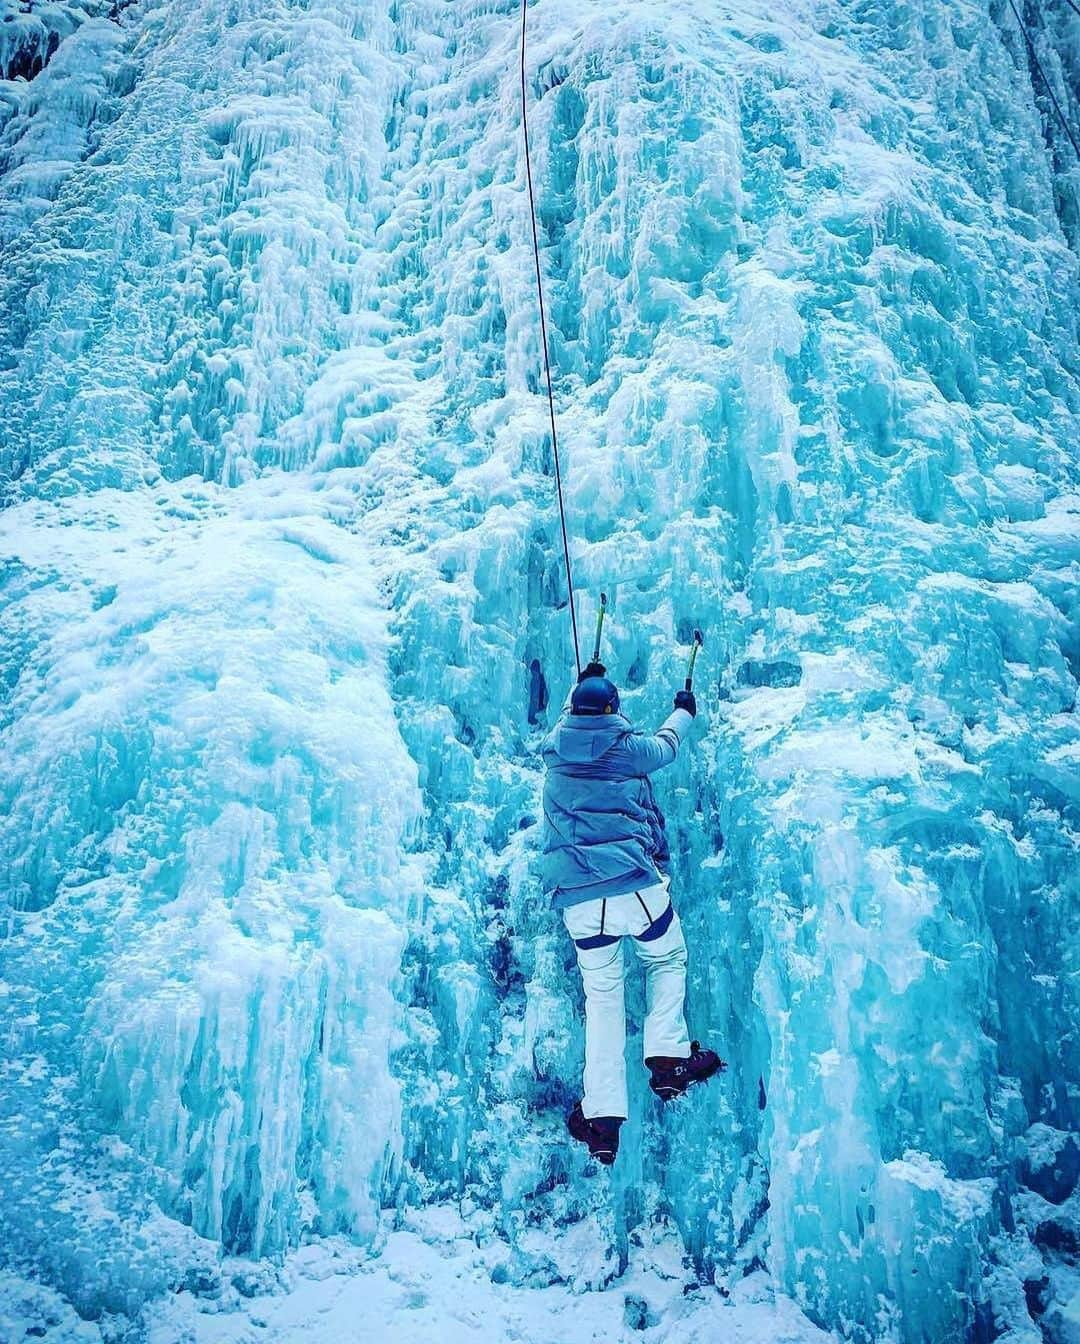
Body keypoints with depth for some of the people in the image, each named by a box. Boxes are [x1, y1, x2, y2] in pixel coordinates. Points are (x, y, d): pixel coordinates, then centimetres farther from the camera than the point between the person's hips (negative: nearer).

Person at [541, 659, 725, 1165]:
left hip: (577, 900, 3)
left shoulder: (553, 749, 9)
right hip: (636, 886, -3)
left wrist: (583, 684, 51)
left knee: (602, 994, 12)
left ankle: (602, 1115, 6)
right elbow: (666, 745, 23)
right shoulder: (628, 748, 0)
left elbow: (568, 721, 33)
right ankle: (667, 1055, 9)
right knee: (667, 960, 24)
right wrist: (683, 710, 44)